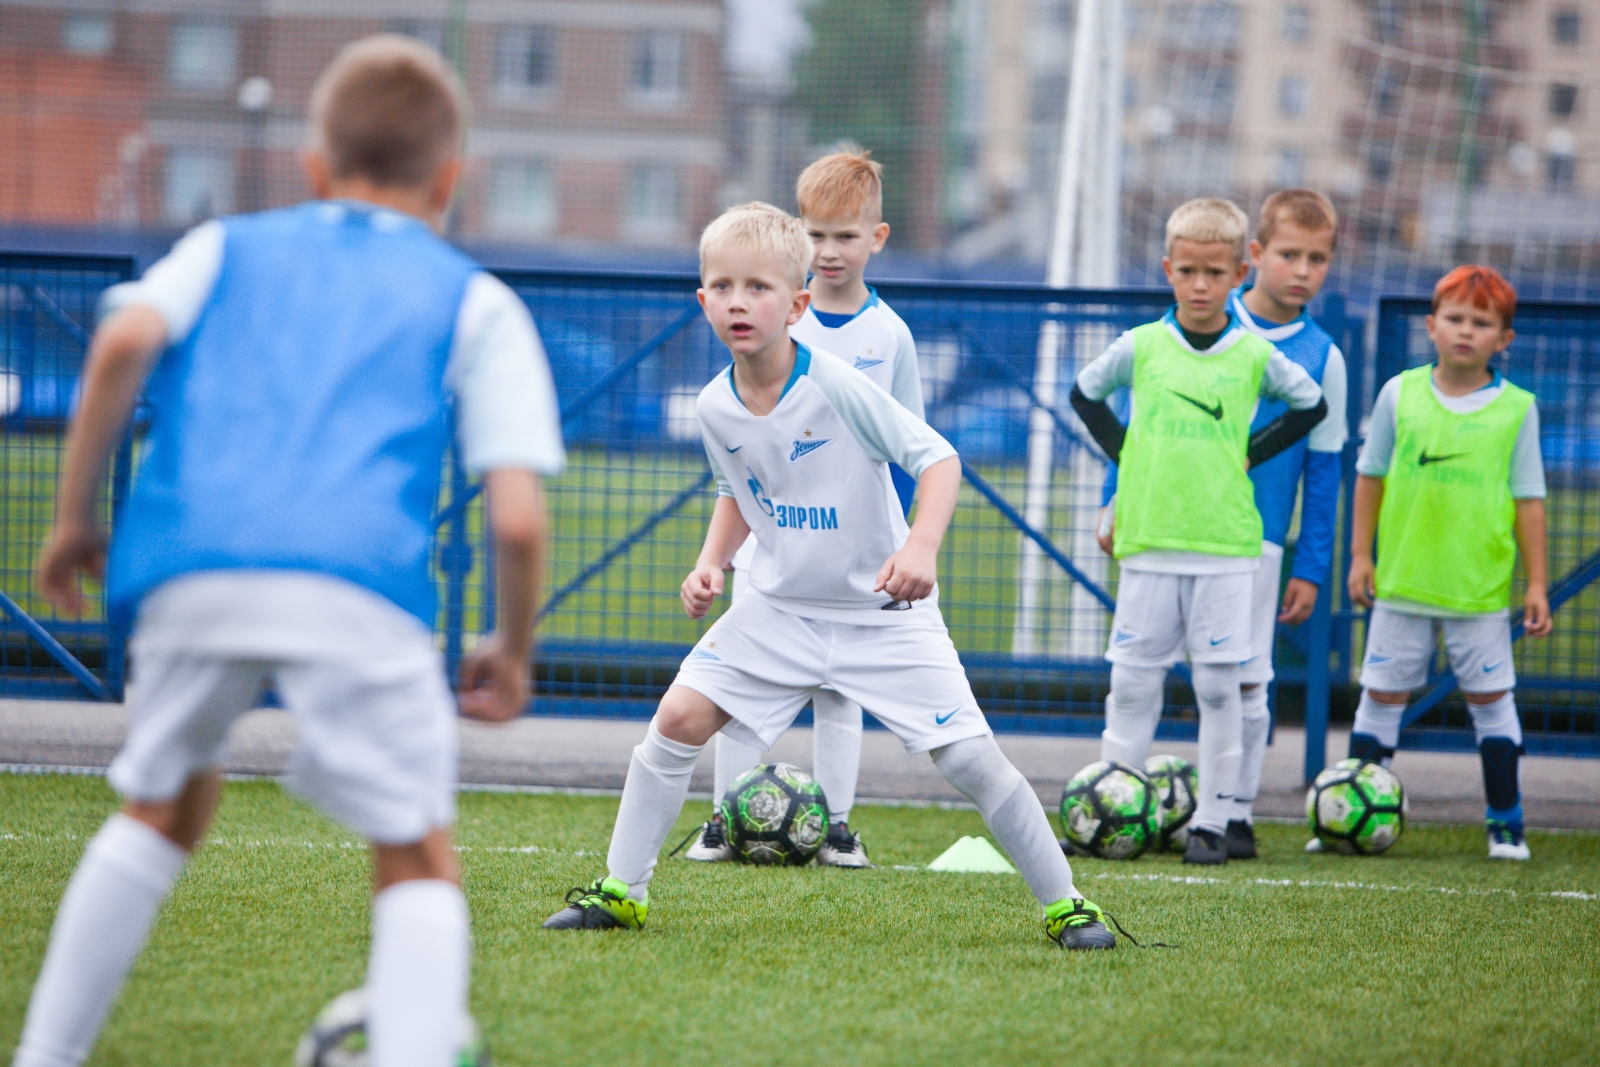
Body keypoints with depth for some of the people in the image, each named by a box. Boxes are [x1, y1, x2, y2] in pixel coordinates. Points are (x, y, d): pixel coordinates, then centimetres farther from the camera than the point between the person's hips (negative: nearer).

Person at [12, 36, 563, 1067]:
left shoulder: (226, 247, 27)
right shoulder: (477, 304, 22)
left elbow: (125, 341, 3)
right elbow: (518, 517, 9)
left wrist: (77, 516, 12)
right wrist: (514, 652, 25)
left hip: (192, 572, 3)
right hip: (360, 586, -3)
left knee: (161, 811, 24)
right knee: (419, 863, 6)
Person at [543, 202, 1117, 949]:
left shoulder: (836, 387, -21)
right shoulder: (716, 408, -4)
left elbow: (937, 459, -19)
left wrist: (922, 545, -34)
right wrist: (711, 563, 0)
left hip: (882, 614, -4)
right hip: (778, 608, 4)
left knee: (967, 757, -8)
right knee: (678, 719, -7)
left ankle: (1062, 902, 6)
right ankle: (621, 890, 7)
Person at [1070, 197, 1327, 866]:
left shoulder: (1255, 356, 2)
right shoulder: (1140, 348, 3)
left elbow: (1311, 407, 17)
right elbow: (1085, 394, 19)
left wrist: (1250, 455, 6)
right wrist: (1124, 455, 7)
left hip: (1226, 544, -1)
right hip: (1149, 541, 1)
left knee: (1219, 686, 0)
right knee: (1132, 683, 2)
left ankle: (1212, 822, 5)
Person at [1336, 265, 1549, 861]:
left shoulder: (1516, 408, -2)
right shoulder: (1400, 394, 0)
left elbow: (1528, 499, 1)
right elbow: (1370, 476, 8)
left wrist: (1536, 584, -1)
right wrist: (1361, 555, 4)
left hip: (1480, 588, -1)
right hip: (1401, 583, 1)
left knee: (1491, 699, 5)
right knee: (1382, 695, 5)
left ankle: (1506, 824, 14)